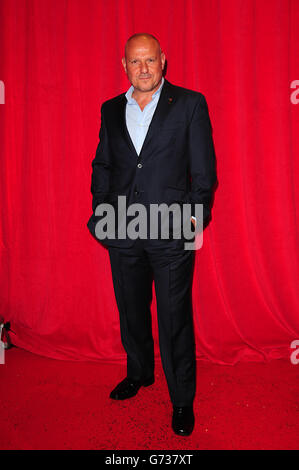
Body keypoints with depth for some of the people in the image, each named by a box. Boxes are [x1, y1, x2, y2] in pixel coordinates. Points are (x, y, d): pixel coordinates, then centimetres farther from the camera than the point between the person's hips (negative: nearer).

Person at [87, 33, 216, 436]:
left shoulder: (190, 104, 1)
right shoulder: (111, 110, 13)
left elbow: (204, 167, 0)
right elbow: (102, 165, 16)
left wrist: (195, 214, -7)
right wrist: (100, 211, 6)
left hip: (171, 232, -4)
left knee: (175, 319, 4)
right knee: (131, 311, 18)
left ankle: (182, 400, 24)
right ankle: (139, 373, 43)